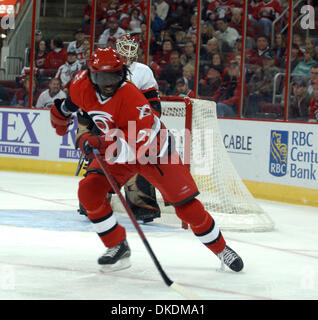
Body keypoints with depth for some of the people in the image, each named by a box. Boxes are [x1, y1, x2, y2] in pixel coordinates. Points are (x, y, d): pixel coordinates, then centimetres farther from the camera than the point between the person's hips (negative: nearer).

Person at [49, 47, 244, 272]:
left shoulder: (130, 97, -35)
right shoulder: (82, 86, -16)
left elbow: (141, 143, -40)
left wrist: (102, 143, -48)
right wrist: (62, 111, 27)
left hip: (154, 150, -5)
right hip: (115, 151, 5)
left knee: (185, 204, -5)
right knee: (89, 191, -16)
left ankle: (221, 249, 16)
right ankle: (118, 247, -1)